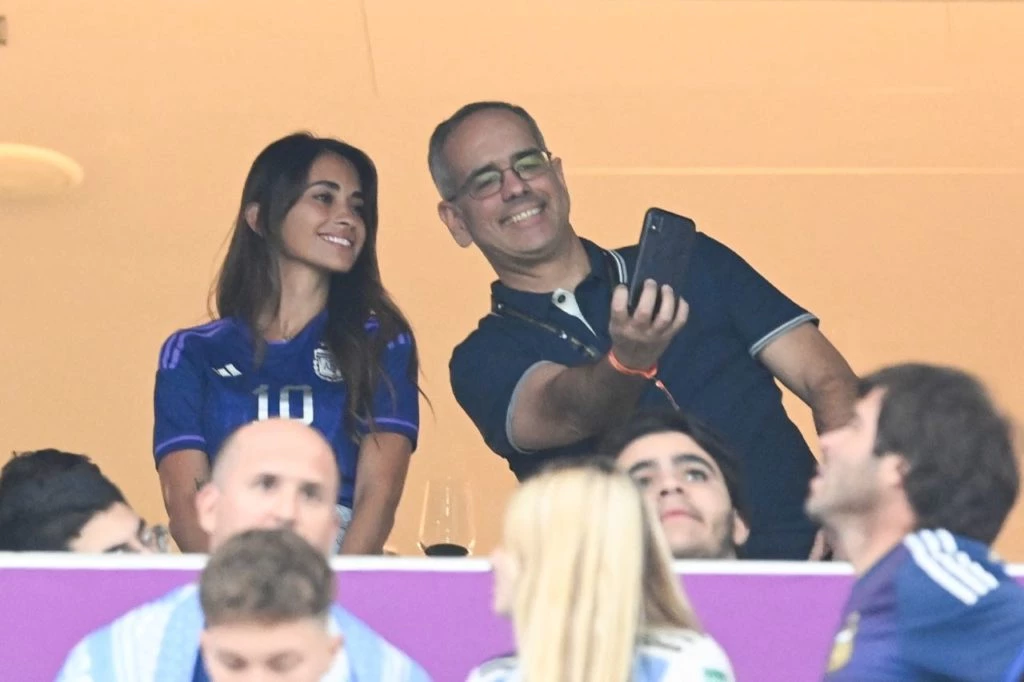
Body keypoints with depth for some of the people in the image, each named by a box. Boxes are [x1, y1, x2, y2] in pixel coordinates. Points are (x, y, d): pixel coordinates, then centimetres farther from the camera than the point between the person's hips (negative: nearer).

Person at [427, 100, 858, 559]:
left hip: (803, 559, -1)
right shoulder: (484, 362, 7)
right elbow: (570, 413, -14)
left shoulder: (689, 262, 13)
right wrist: (630, 361, -36)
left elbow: (827, 382, 7)